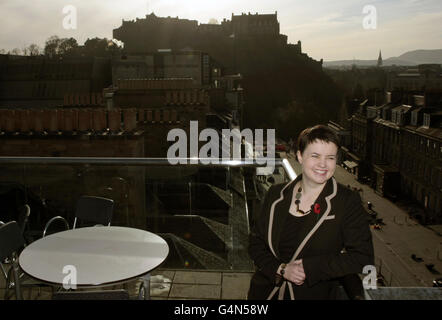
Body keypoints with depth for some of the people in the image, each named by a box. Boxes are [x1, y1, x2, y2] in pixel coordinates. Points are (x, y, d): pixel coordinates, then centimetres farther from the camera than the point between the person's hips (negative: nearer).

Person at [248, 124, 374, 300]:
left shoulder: (348, 201, -10)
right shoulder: (277, 194, -2)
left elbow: (363, 258, -13)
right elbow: (256, 241, 1)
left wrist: (310, 268, -18)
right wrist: (282, 269, -15)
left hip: (314, 293, -2)